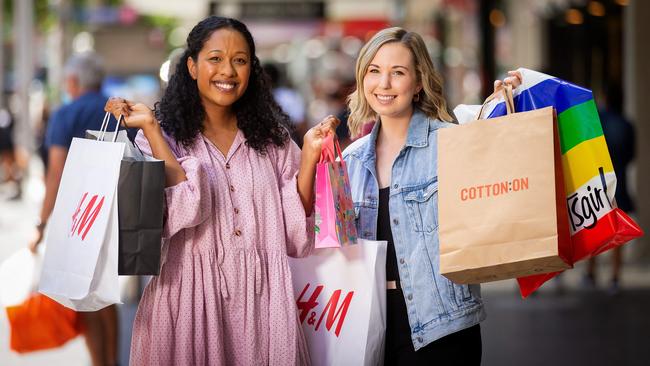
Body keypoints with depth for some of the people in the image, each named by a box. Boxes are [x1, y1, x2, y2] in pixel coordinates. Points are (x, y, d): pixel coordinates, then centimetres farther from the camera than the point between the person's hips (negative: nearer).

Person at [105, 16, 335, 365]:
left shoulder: (271, 138, 10)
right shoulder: (165, 134, 1)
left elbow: (295, 230, 4)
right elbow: (182, 209, -16)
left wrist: (309, 153, -4)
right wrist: (150, 127, -14)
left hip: (261, 298, 3)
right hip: (192, 297, -3)